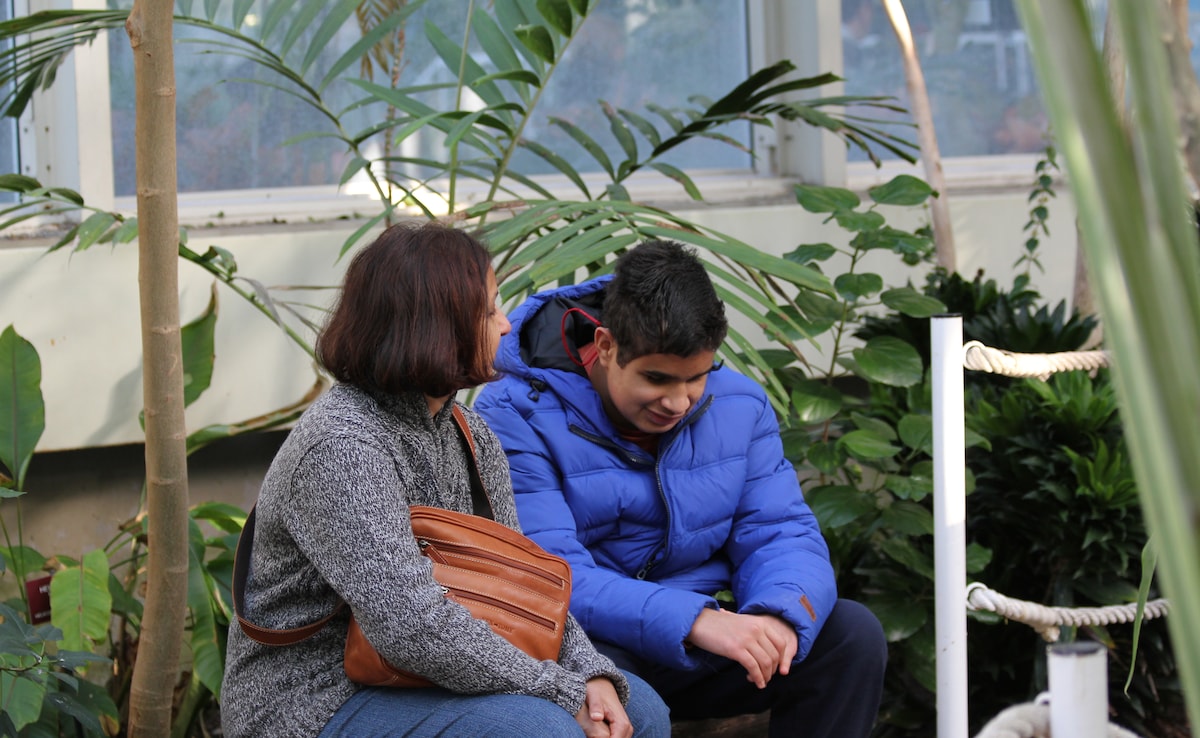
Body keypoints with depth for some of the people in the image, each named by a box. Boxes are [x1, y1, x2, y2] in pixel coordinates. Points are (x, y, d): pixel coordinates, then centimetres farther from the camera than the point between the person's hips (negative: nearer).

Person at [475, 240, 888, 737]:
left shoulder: (738, 406, 3)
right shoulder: (515, 417, -16)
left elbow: (780, 534, -1)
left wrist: (781, 613, -27)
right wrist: (696, 621, -39)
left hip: (698, 654, 6)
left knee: (851, 635, -13)